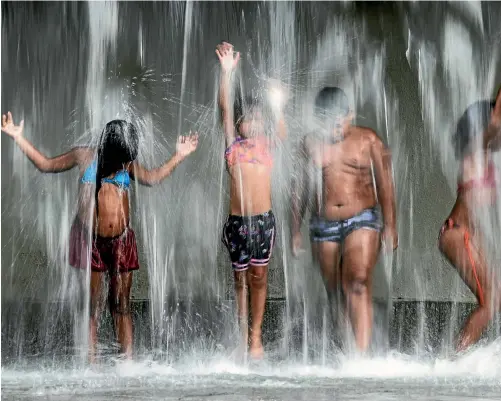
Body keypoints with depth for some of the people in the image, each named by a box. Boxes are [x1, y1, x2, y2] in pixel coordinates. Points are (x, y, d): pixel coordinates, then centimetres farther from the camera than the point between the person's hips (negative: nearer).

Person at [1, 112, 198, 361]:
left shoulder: (127, 164, 8)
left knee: (122, 304, 4)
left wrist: (180, 155, 13)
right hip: (90, 238, -3)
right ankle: (91, 362, -2)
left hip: (121, 240, 3)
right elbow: (46, 165, 10)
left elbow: (152, 178, 15)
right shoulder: (85, 157, 1)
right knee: (91, 305, -3)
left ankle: (128, 359, 5)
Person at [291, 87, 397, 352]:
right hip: (323, 225, 3)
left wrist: (390, 226, 2)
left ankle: (361, 355, -26)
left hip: (362, 221, -3)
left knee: (358, 285, -19)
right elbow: (300, 189, 13)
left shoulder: (368, 140, -1)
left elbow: (385, 185, 4)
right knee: (334, 290, 10)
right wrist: (296, 231, 14)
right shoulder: (310, 144, 5)